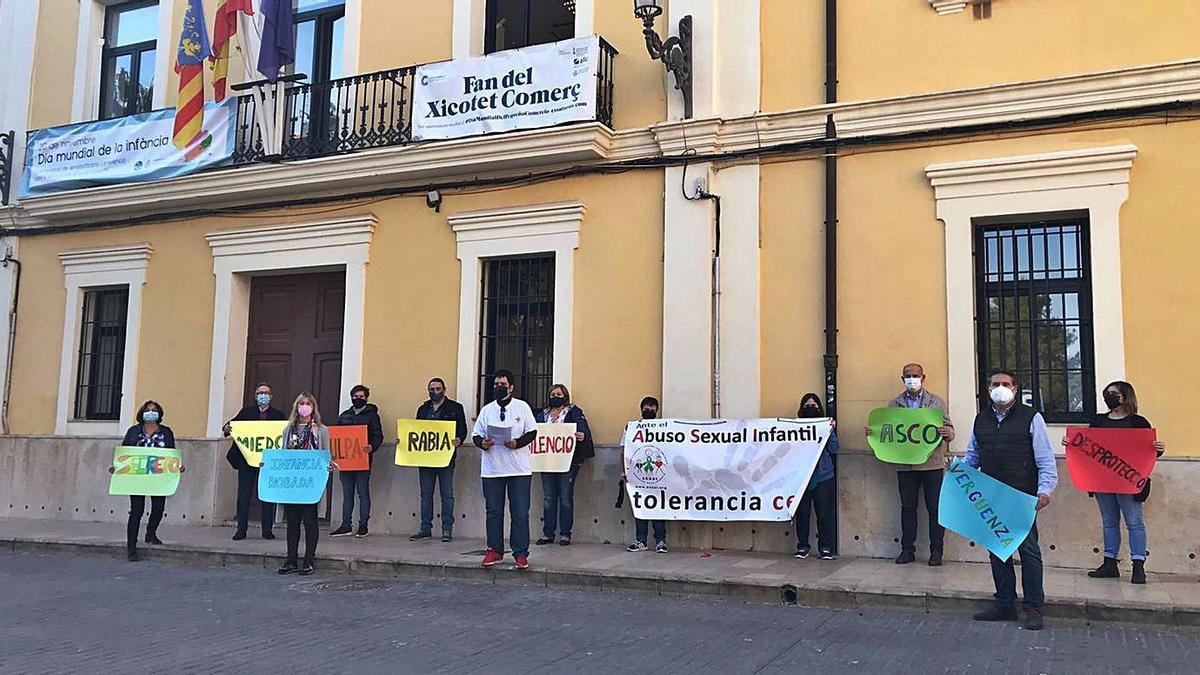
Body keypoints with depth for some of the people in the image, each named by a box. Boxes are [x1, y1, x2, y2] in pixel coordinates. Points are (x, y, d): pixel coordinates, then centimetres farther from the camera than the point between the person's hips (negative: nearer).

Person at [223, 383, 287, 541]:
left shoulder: (279, 415, 9)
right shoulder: (246, 412, 13)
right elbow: (233, 424, 6)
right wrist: (227, 428, -16)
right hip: (246, 459, 1)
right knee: (243, 495, 2)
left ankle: (267, 530, 8)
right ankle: (241, 529, 8)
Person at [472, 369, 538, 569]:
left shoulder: (522, 407, 3)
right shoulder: (487, 410, 10)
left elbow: (532, 432, 1)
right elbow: (476, 435, 10)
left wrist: (517, 443, -15)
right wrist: (482, 443, -11)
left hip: (519, 470, -2)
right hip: (491, 469, 3)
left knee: (520, 513, -2)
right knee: (493, 512, 7)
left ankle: (521, 553, 5)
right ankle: (494, 550, 18)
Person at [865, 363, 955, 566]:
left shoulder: (937, 402, 6)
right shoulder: (894, 404, 10)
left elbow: (949, 429, 3)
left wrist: (947, 433, -20)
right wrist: (873, 432, -9)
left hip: (932, 463, -2)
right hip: (905, 464, 2)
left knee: (935, 508, 1)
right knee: (907, 507, 6)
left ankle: (936, 551, 9)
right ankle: (907, 550, 13)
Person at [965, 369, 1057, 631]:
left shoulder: (1030, 417, -1)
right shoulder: (981, 419, 14)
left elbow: (1045, 459, -5)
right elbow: (973, 455, 21)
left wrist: (1044, 489, -16)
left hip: (1023, 498, -5)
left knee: (1029, 550, -1)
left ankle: (1034, 608, 7)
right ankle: (1004, 604, 21)